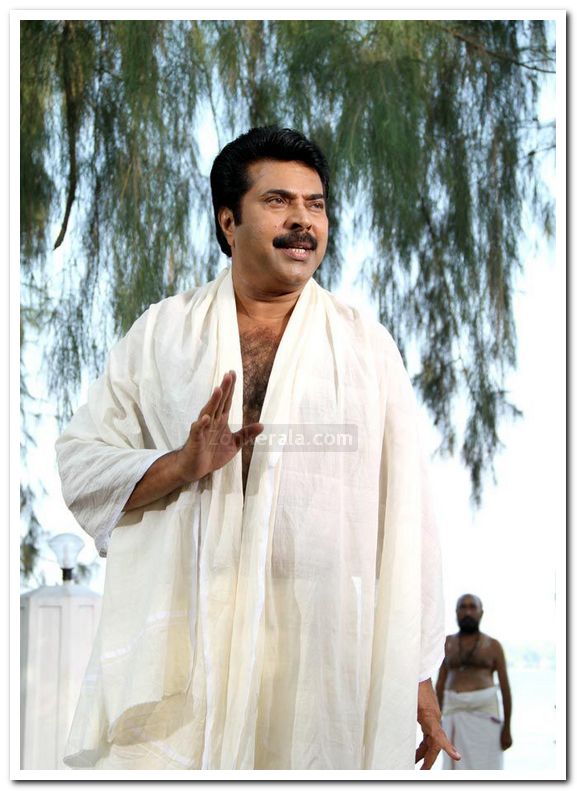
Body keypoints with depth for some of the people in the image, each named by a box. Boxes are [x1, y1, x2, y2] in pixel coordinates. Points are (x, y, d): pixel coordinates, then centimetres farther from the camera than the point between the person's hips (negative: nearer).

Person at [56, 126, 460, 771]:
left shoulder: (367, 347, 8)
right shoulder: (161, 332, 10)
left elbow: (405, 516, 5)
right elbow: (78, 463, 7)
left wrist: (418, 676, 2)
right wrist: (182, 465, -12)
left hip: (326, 662, 0)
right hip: (177, 658, 0)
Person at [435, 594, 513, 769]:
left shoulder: (493, 646, 3)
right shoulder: (447, 643, 10)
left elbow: (505, 687, 0)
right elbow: (440, 684, 10)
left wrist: (507, 728, -5)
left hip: (484, 712, -2)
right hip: (456, 713, 2)